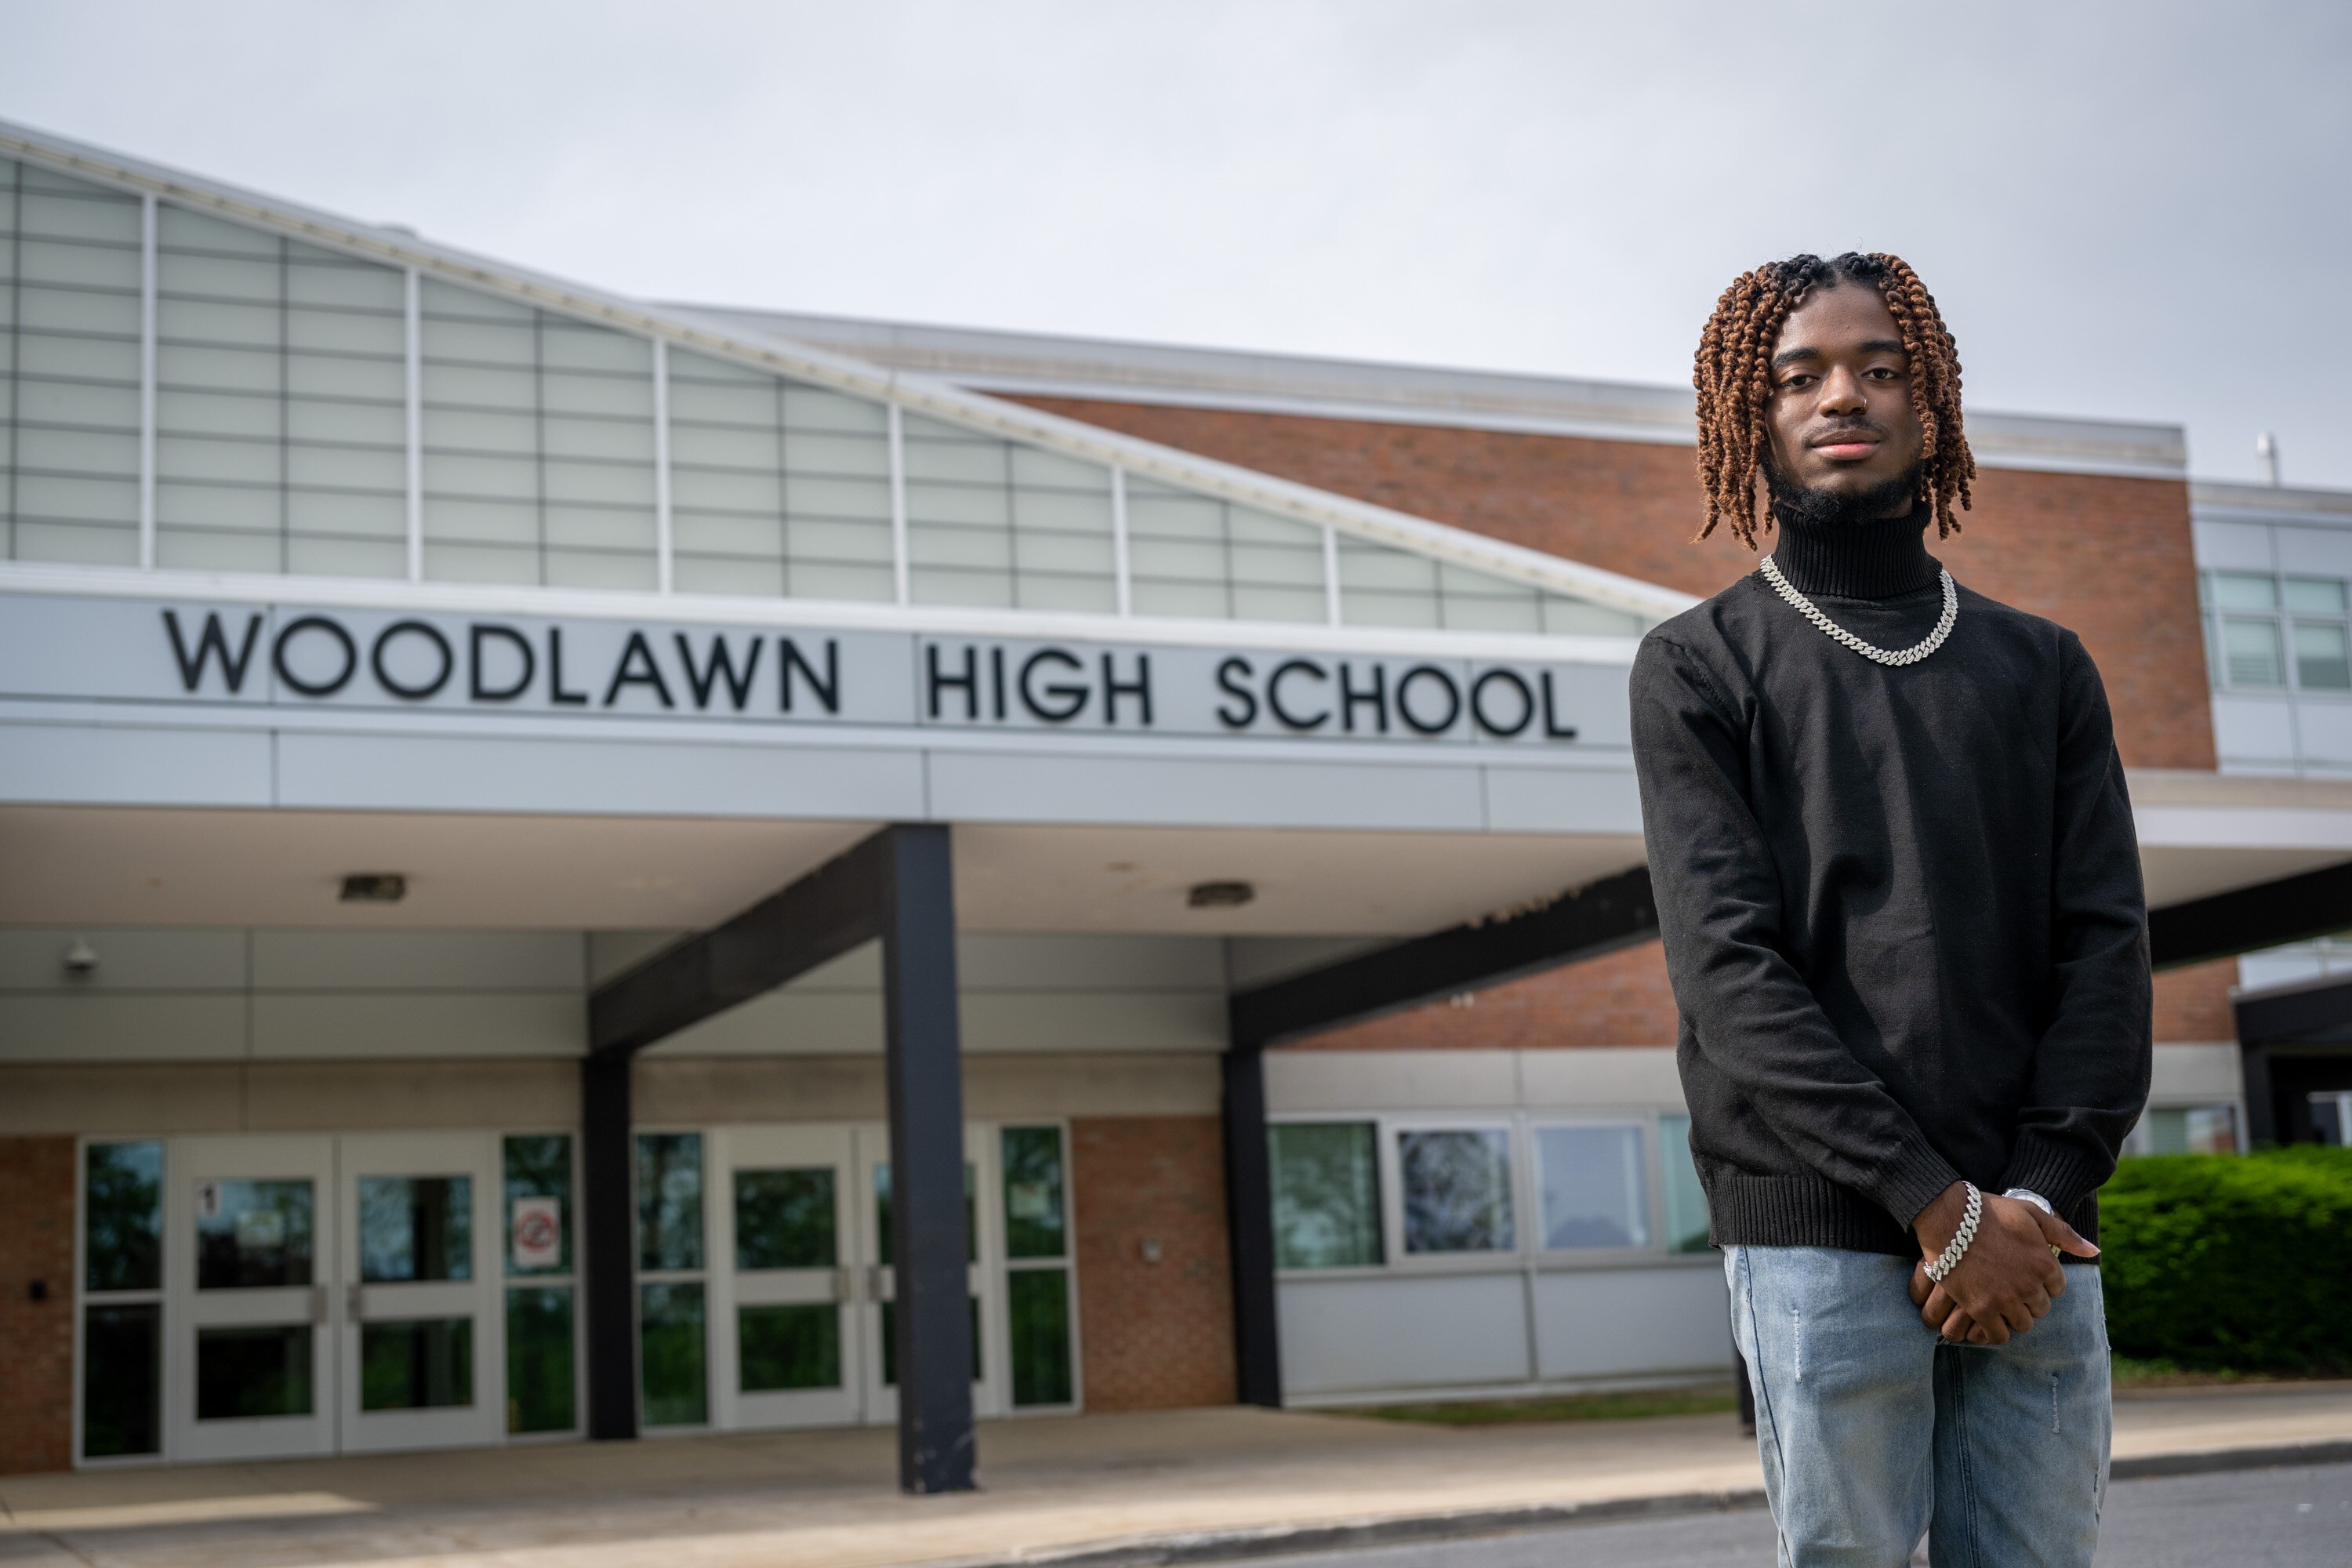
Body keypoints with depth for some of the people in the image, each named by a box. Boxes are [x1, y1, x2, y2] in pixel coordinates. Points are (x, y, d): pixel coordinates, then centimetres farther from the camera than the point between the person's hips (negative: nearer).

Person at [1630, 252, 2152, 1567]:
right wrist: (1938, 1201, -12)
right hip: (1822, 1236, -3)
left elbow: (2109, 941, 8)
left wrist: (2043, 1189, -8)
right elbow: (1728, 966, -5)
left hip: (2034, 1240, 3)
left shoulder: (2045, 666, 17)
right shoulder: (1699, 666, 7)